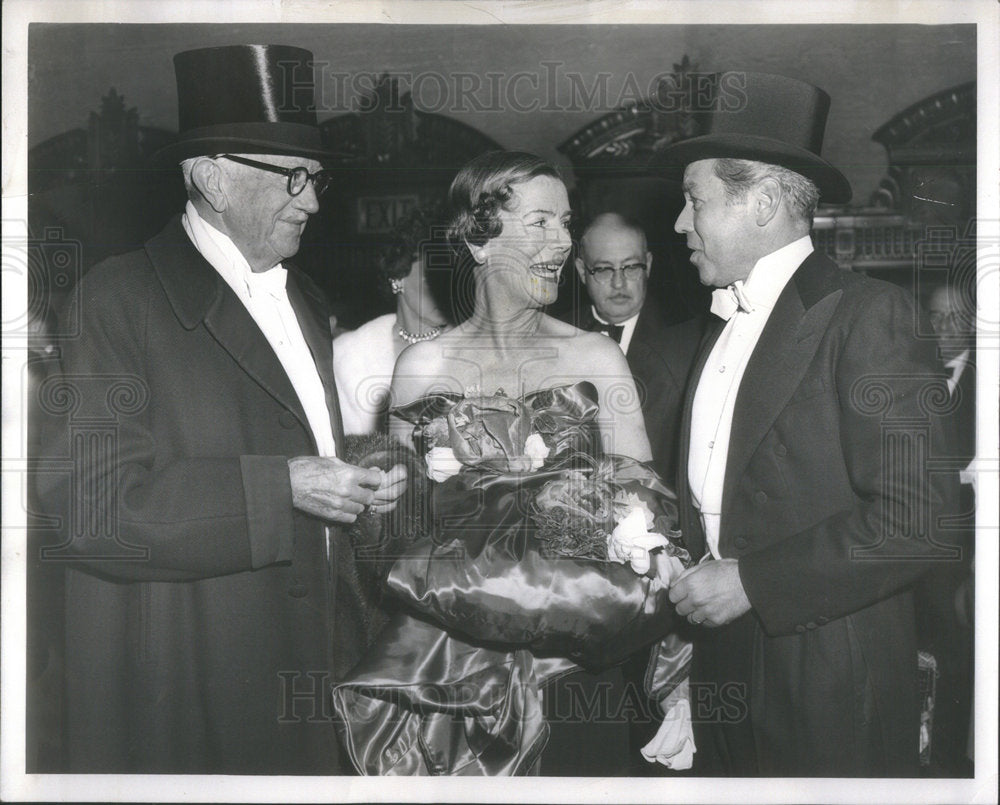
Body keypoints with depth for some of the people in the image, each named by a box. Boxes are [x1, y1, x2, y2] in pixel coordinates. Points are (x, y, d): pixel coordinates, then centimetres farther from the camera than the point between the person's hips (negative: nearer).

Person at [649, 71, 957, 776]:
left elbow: (919, 512, -19)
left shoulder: (867, 314, -11)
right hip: (723, 671, 6)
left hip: (830, 691, -6)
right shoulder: (720, 328, 13)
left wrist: (753, 582, -17)